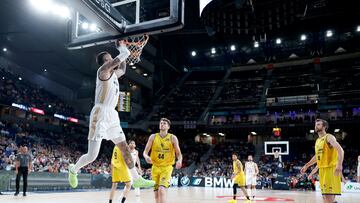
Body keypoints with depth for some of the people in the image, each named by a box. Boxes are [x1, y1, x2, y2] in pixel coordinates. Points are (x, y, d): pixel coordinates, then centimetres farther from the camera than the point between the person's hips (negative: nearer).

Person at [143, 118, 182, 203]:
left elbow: (178, 153, -1)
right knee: (156, 193, 8)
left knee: (161, 190, -21)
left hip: (167, 167, -3)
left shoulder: (173, 138, -2)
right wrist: (146, 157, -23)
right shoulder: (153, 137, 3)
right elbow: (145, 151, 0)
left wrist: (179, 161, -24)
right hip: (155, 167, 3)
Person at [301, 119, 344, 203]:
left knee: (329, 196, -13)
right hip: (322, 169, 9)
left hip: (331, 168, -9)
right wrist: (306, 166, 29)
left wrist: (339, 164, -35)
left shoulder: (329, 137, -7)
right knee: (324, 195, 9)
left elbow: (340, 150, -21)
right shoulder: (317, 141, 18)